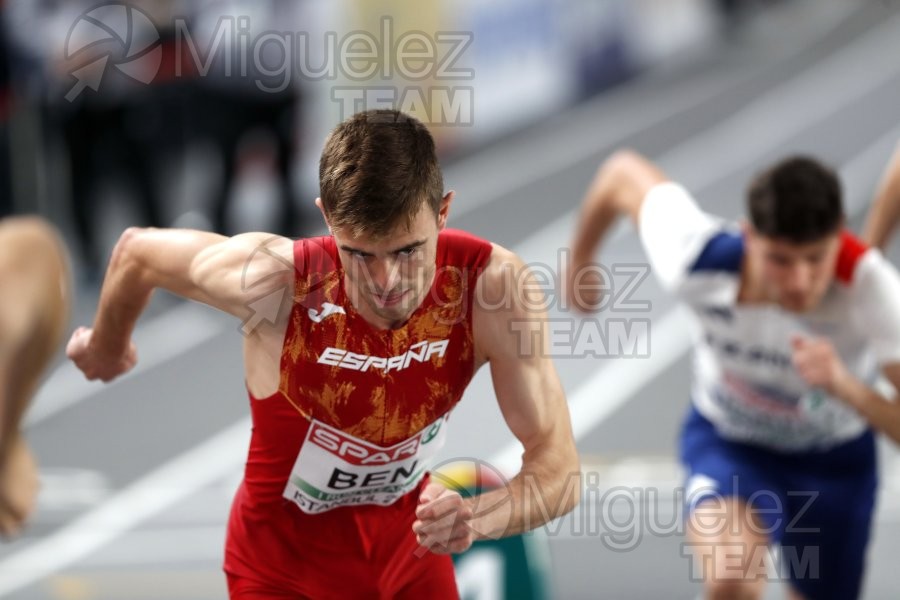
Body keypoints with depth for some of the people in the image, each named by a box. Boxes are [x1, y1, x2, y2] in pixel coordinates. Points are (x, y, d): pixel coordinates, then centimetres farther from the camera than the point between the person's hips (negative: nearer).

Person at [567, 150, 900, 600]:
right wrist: (580, 258, 7)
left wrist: (846, 386, -59)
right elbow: (625, 173, -13)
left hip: (834, 459, 1)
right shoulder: (696, 264, -34)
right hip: (727, 440, -1)